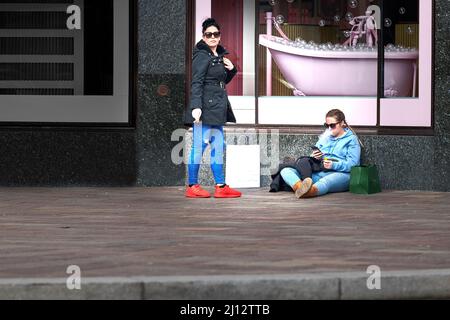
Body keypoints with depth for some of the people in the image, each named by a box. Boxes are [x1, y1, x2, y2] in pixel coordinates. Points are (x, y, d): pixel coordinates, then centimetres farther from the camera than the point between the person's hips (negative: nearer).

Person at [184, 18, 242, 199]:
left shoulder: (219, 56, 17)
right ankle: (192, 186, -1)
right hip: (205, 107, -9)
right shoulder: (202, 56, -8)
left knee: (218, 146, 8)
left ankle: (221, 187, 10)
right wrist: (196, 106, -25)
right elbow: (196, 83, -16)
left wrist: (231, 70, 8)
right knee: (200, 145, -6)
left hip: (218, 108, 9)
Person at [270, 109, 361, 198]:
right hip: (317, 173, 6)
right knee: (285, 171, -18)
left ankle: (306, 191, -78)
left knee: (327, 181, -43)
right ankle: (300, 187, -55)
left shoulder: (351, 139, 8)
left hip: (339, 173, -6)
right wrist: (314, 157, 0)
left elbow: (352, 164, -5)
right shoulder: (325, 137, 26)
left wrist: (334, 165, -22)